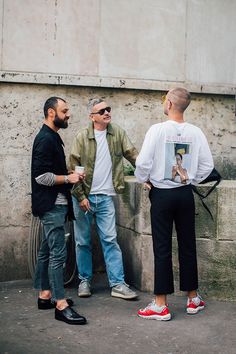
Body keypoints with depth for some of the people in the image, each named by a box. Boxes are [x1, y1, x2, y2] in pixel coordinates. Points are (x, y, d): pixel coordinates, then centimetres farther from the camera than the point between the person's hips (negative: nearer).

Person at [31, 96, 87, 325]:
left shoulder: (51, 137, 17)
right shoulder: (45, 139, -15)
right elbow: (41, 176, -22)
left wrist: (69, 178, 11)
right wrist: (68, 179, -14)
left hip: (54, 205, 11)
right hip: (51, 205, -11)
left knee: (46, 251, 15)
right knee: (58, 253, -11)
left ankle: (45, 295, 24)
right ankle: (61, 305, -8)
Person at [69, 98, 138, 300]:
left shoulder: (118, 133, 4)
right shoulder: (82, 137, -5)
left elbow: (133, 155, 3)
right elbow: (73, 168, -5)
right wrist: (81, 197, -9)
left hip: (105, 196, 1)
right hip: (83, 196, -1)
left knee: (110, 240, -1)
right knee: (83, 241, 8)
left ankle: (118, 284, 3)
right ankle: (85, 281, 22)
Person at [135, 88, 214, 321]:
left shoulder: (158, 130, -13)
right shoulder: (195, 132, -1)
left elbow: (143, 162, -15)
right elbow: (207, 165, 2)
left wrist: (145, 180, 3)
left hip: (162, 194, -3)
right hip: (185, 194, 4)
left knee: (162, 249, 1)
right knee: (187, 246, 12)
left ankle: (160, 305, 7)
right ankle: (193, 299, 24)